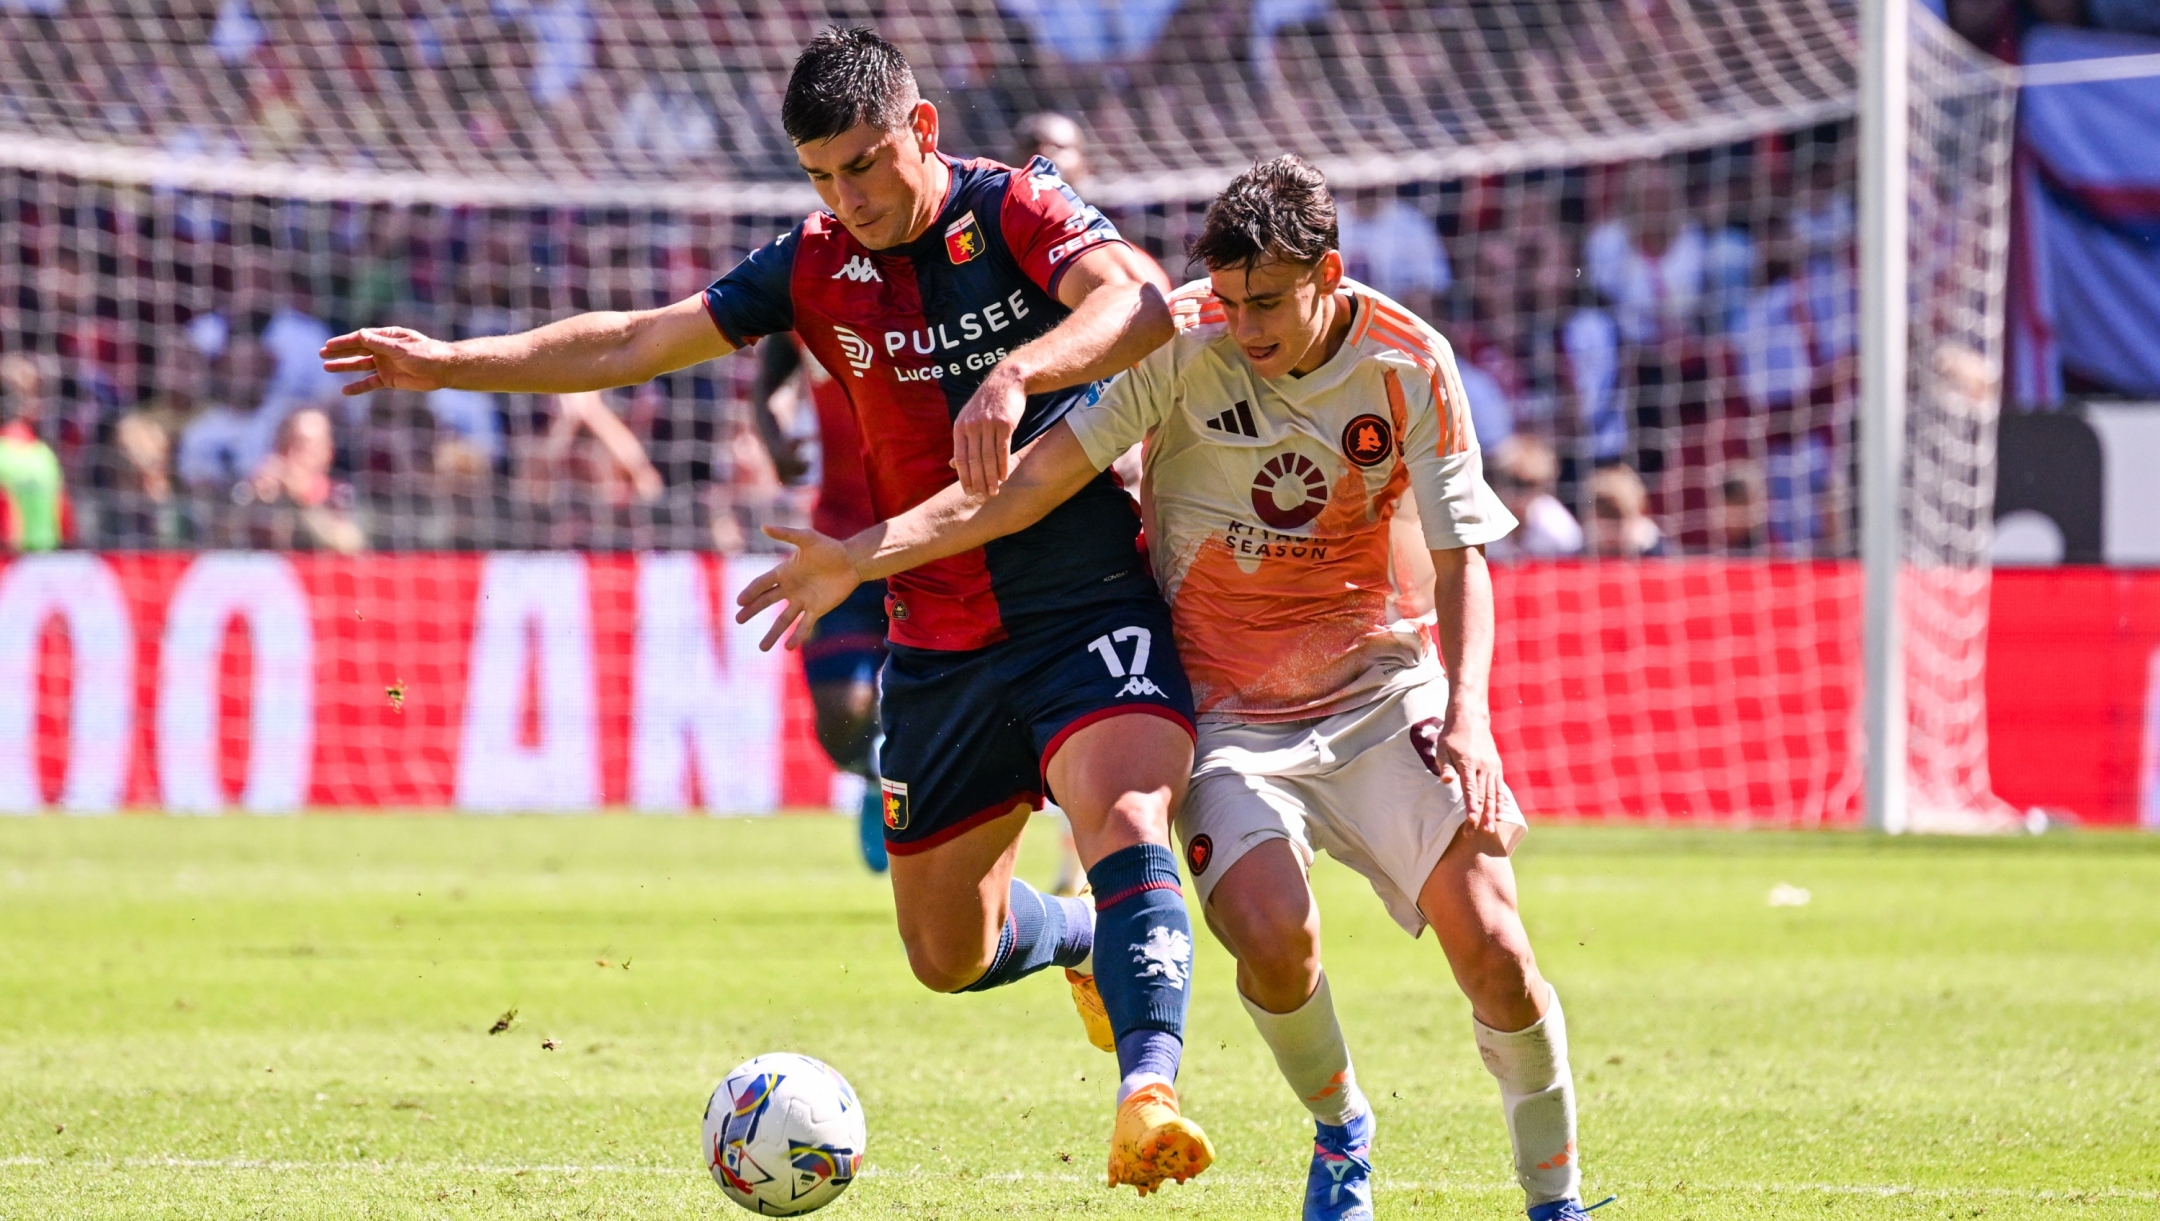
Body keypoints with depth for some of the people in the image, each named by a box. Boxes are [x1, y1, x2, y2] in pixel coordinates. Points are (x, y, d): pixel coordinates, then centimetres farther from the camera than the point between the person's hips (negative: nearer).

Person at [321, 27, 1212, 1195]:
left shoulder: (1017, 212, -10)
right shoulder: (818, 265, 5)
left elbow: (1139, 303, -30)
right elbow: (638, 341, 12)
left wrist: (1017, 373, -46)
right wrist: (452, 363, 10)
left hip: (1090, 604, -5)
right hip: (941, 638, 5)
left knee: (1128, 816, -33)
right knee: (946, 956, 10)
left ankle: (1149, 1087, -42)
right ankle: (1089, 939, 41)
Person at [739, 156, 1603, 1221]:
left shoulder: (1408, 365, -9)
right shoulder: (1185, 340, -13)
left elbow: (1460, 557, -6)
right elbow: (1044, 472, -14)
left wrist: (1467, 715, -22)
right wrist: (863, 558, -22)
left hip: (1377, 685, 1)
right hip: (1224, 710, -1)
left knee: (1487, 940, -14)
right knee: (1273, 939, -25)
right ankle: (1338, 1134, 7)